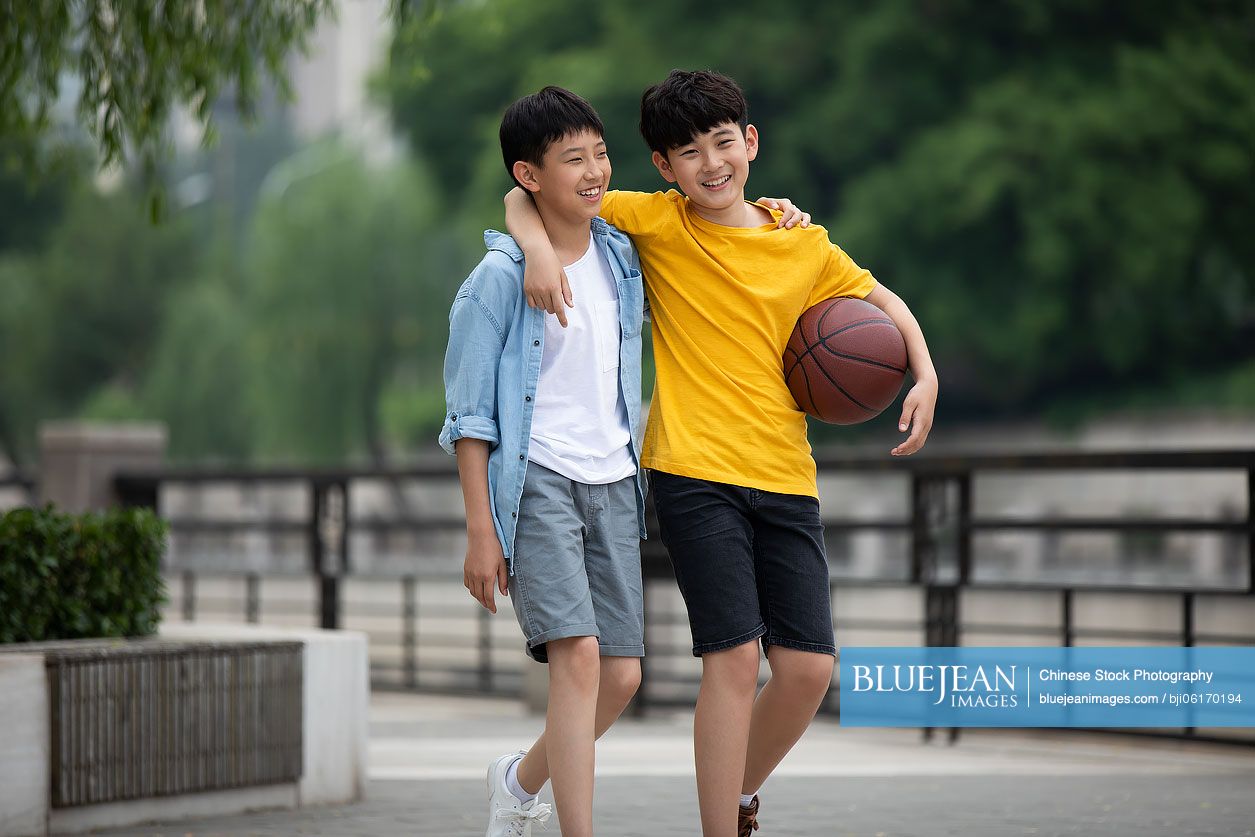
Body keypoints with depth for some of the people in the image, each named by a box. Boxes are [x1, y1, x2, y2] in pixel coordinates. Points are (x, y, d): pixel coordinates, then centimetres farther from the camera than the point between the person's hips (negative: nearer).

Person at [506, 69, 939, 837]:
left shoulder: (804, 246, 9)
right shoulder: (657, 222, 2)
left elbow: (883, 300, 24)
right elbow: (528, 195, 4)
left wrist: (926, 375, 7)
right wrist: (539, 248, -17)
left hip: (785, 477, 4)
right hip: (695, 474, -3)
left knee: (809, 666, -1)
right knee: (734, 656, -13)